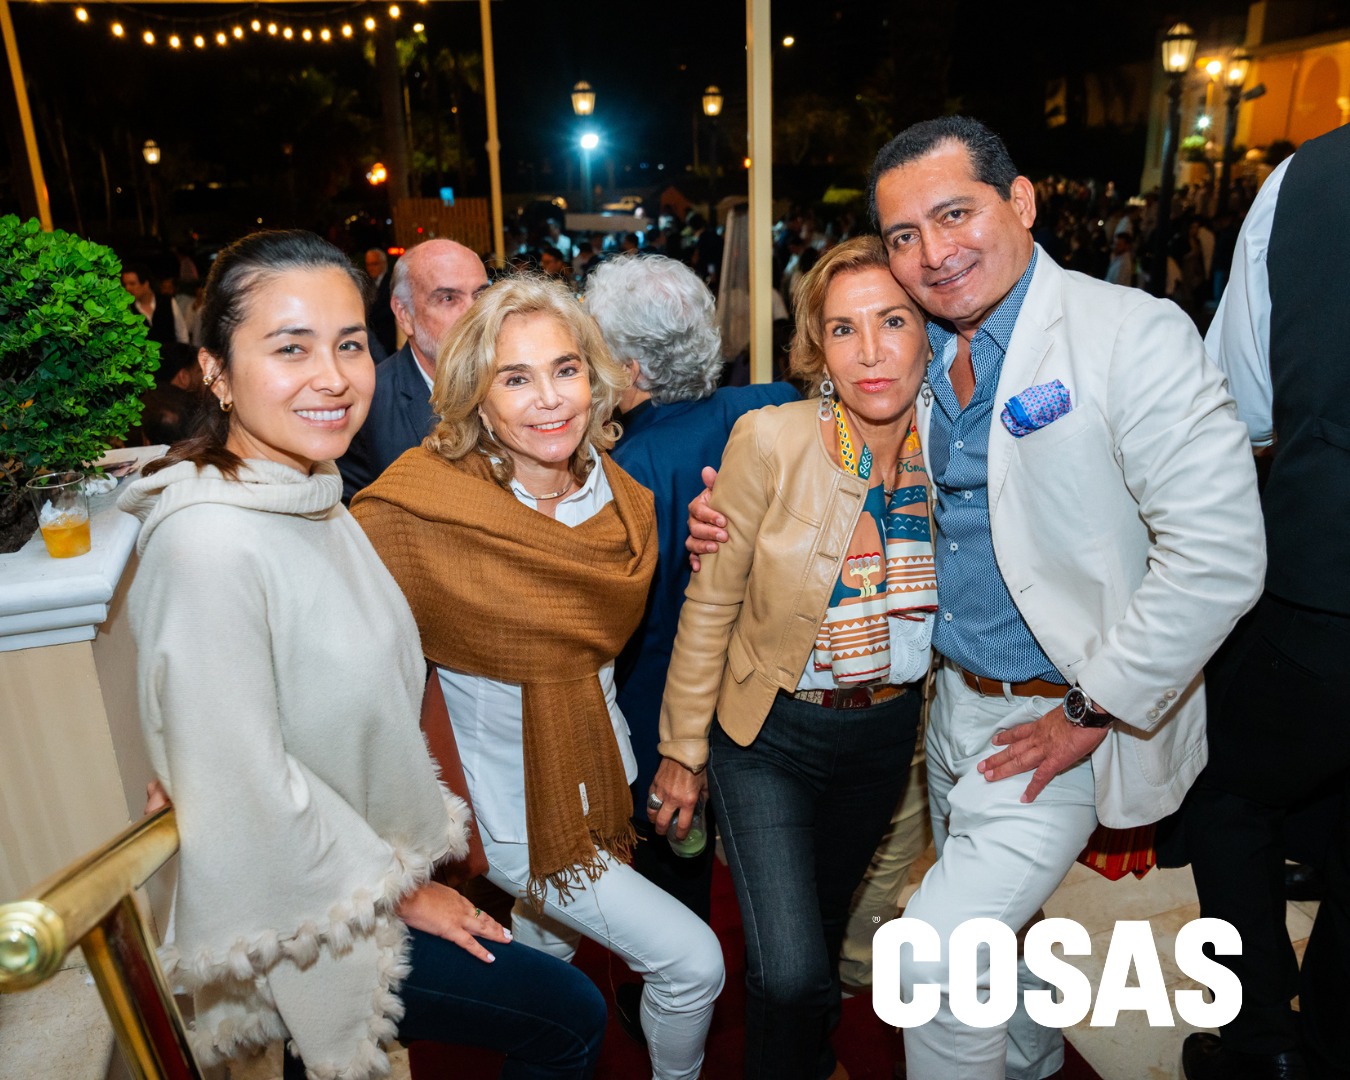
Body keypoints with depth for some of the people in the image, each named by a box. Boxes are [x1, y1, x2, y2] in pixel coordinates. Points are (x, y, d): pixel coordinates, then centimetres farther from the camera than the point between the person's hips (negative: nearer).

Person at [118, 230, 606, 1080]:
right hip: (309, 928, -8)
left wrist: (416, 846, 8)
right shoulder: (209, 543, -28)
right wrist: (396, 890, -14)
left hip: (373, 871, 8)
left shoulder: (316, 500, 1)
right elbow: (243, 793, -25)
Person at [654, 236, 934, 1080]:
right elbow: (711, 604, -13)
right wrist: (682, 750, -6)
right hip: (769, 733, -3)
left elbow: (955, 595, 6)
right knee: (790, 970, -9)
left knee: (825, 921, 25)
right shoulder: (772, 441, -21)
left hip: (887, 731, 4)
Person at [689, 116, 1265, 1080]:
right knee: (994, 928, 24)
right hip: (954, 701, 7)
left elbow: (1219, 558, -21)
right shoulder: (920, 358, 3)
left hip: (1062, 719, -6)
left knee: (935, 954, -11)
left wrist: (1091, 712, -18)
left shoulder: (1133, 334, -17)